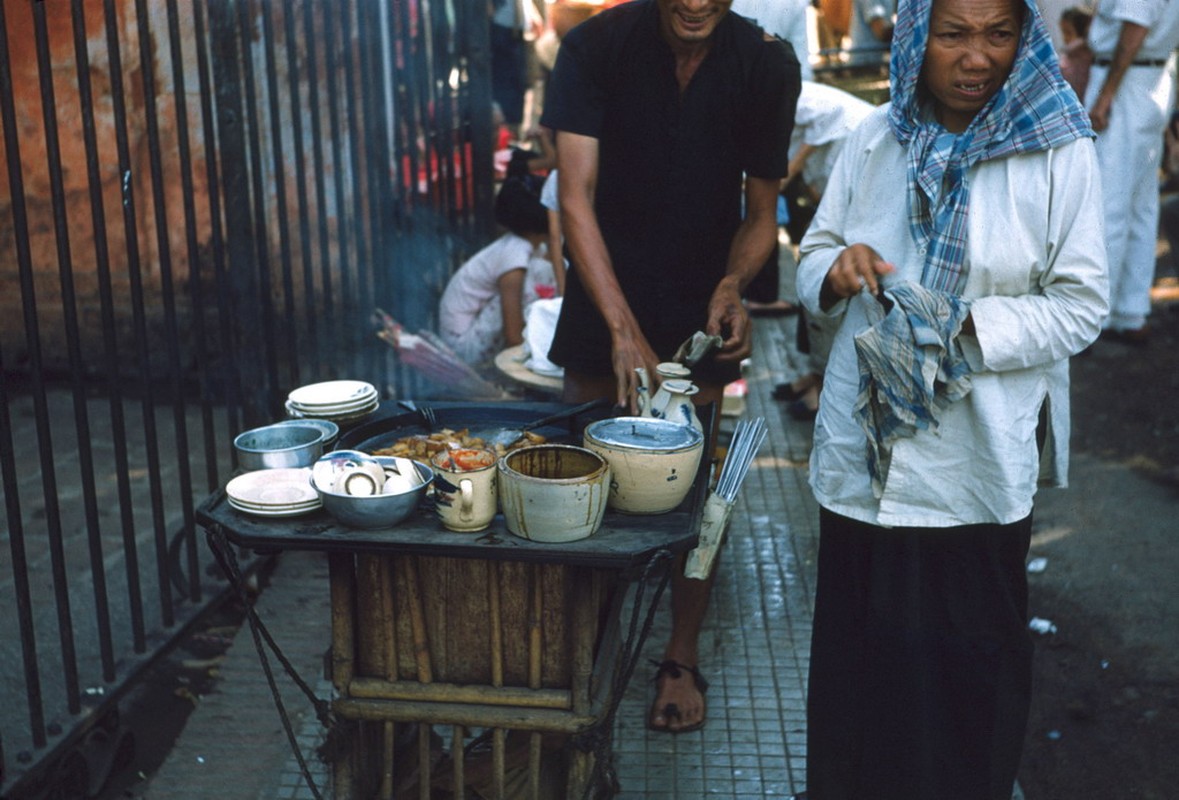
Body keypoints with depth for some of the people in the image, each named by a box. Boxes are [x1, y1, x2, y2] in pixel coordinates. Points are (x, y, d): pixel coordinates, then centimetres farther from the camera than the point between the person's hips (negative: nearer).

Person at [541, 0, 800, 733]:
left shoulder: (767, 66, -13)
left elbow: (761, 213, -4)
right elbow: (577, 198, -21)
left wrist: (734, 283, -26)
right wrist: (624, 330, -30)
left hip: (701, 307, 0)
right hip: (604, 298, 0)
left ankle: (682, 660, 20)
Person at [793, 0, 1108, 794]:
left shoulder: (1060, 149, -8)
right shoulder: (876, 139, 4)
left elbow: (1081, 303, -7)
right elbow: (813, 259, 11)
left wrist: (968, 328, -21)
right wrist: (837, 270, -12)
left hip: (978, 455, -3)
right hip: (864, 445, 3)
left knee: (967, 658, 9)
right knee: (859, 645, 15)